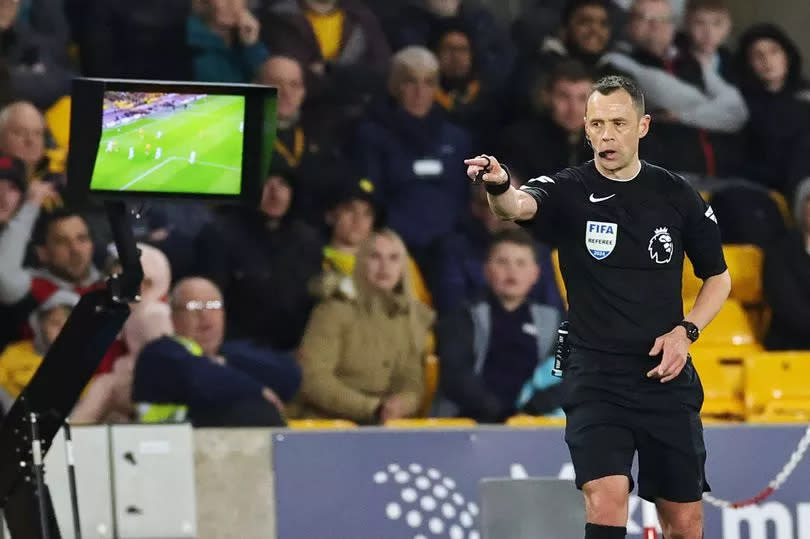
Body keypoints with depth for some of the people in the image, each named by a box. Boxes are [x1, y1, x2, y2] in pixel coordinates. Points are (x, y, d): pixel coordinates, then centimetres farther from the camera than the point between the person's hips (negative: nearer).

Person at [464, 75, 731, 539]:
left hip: (666, 376, 3)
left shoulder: (678, 196, 3)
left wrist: (686, 331, -3)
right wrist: (499, 187, -51)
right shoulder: (568, 192, -4)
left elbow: (718, 277, 14)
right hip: (596, 376, -2)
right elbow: (520, 205, -28)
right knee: (606, 499, -21)